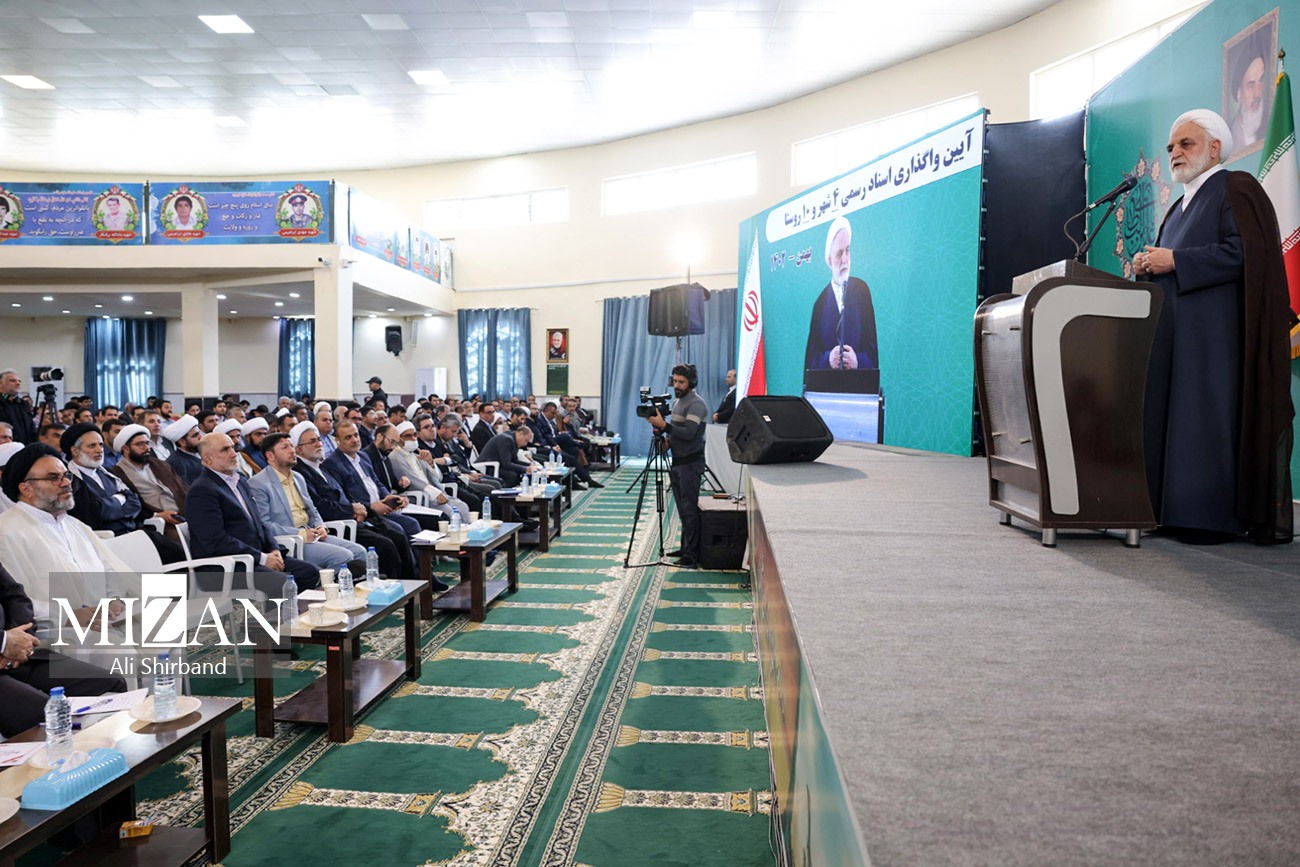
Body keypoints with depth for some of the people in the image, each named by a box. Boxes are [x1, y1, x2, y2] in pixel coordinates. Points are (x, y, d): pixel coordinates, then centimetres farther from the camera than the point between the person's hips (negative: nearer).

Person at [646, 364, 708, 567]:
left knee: (689, 509, -10)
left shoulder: (696, 404, -13)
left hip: (690, 463, -9)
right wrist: (667, 439, 4)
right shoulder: (678, 402, 17)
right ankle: (685, 548, 19)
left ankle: (692, 555, -8)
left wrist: (663, 425, -26)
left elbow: (688, 433, -23)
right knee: (683, 509, 12)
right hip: (678, 462, 9)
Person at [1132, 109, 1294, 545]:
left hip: (1216, 332, -9)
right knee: (1173, 419, 4)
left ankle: (1211, 516, -7)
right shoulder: (1182, 206, 24)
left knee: (1207, 419, -10)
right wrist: (1151, 264, 4)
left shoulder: (1236, 189, -2)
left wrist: (1174, 261, -16)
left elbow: (1244, 252, -16)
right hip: (1178, 334, 9)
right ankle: (1172, 509, 7)